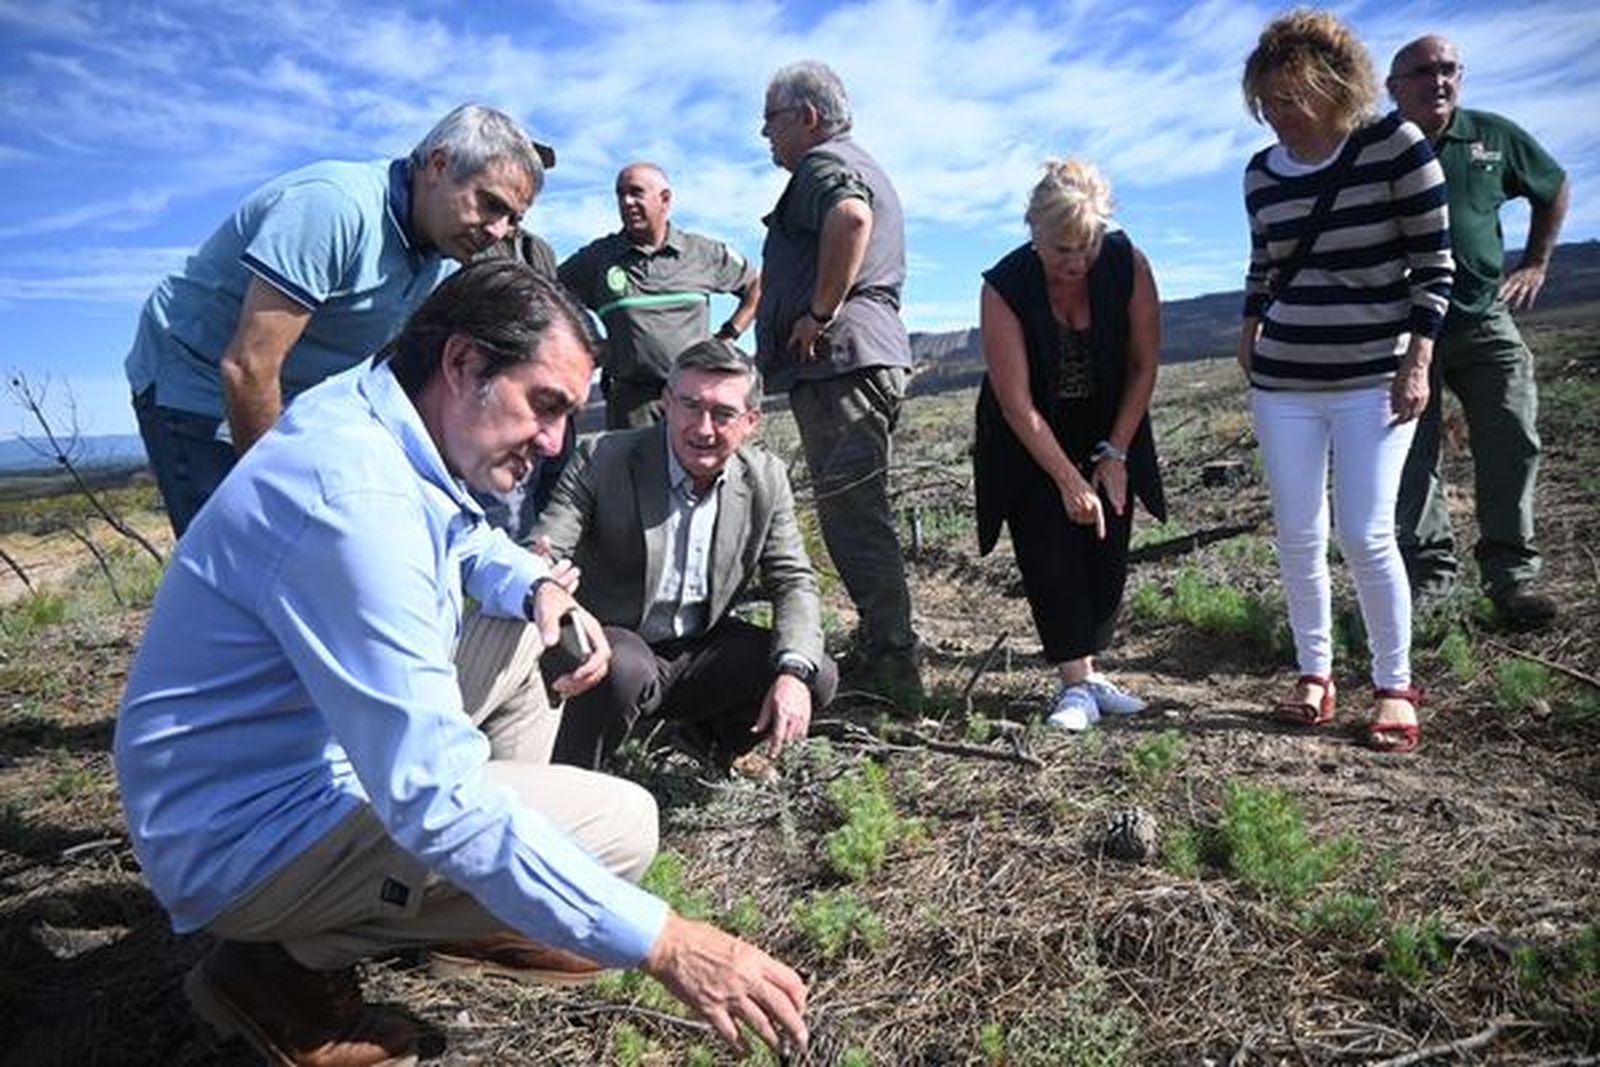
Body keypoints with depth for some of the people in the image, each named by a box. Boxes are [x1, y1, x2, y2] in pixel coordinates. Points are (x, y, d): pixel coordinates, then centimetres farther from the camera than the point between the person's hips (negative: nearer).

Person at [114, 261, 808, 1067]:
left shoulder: (372, 422, -1)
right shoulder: (353, 495, -31)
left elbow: (468, 539, 20)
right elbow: (437, 801, -35)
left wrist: (540, 586, -4)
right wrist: (659, 941, -31)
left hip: (316, 758, 10)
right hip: (246, 837, -10)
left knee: (521, 634, 16)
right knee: (619, 822, -17)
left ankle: (475, 922, 15)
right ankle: (293, 961, -2)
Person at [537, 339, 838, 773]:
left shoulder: (766, 479, -4)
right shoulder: (604, 461, -15)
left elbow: (794, 582, 0)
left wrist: (794, 671, -19)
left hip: (701, 649, 5)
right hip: (613, 650, -4)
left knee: (818, 677, -12)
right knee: (626, 669, -37)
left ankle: (706, 736, 16)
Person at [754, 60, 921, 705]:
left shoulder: (824, 163, -3)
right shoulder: (863, 168, 30)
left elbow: (850, 217, -26)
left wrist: (820, 314, -19)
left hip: (838, 360, -11)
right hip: (875, 354, 11)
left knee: (852, 516, -11)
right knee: (858, 515, 13)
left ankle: (891, 672, -8)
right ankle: (881, 658, 19)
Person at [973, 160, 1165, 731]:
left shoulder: (1128, 265, -17)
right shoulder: (1004, 288, -24)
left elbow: (1144, 367, -7)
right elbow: (1018, 405, -24)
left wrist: (1114, 454, -11)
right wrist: (1070, 481, -25)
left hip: (1109, 432, 3)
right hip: (1030, 443, -2)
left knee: (1108, 549, -1)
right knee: (1050, 551, -11)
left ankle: (1087, 670, 10)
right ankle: (1076, 683, -7)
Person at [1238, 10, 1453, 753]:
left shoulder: (1394, 144, -7)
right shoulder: (1261, 174, 5)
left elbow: (1434, 260, -6)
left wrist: (1418, 363, -11)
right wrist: (1249, 329, 7)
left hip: (1374, 377, -4)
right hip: (1282, 383, 4)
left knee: (1366, 535, -8)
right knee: (1298, 535, 3)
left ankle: (1395, 687, 9)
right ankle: (1314, 673, 17)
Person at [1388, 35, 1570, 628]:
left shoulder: (1494, 136, 6)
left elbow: (1553, 188, 22)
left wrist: (1536, 263, 15)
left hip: (1483, 319, 2)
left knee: (1514, 441, -4)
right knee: (1411, 457, -1)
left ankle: (1510, 572, 7)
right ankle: (1427, 574, 10)